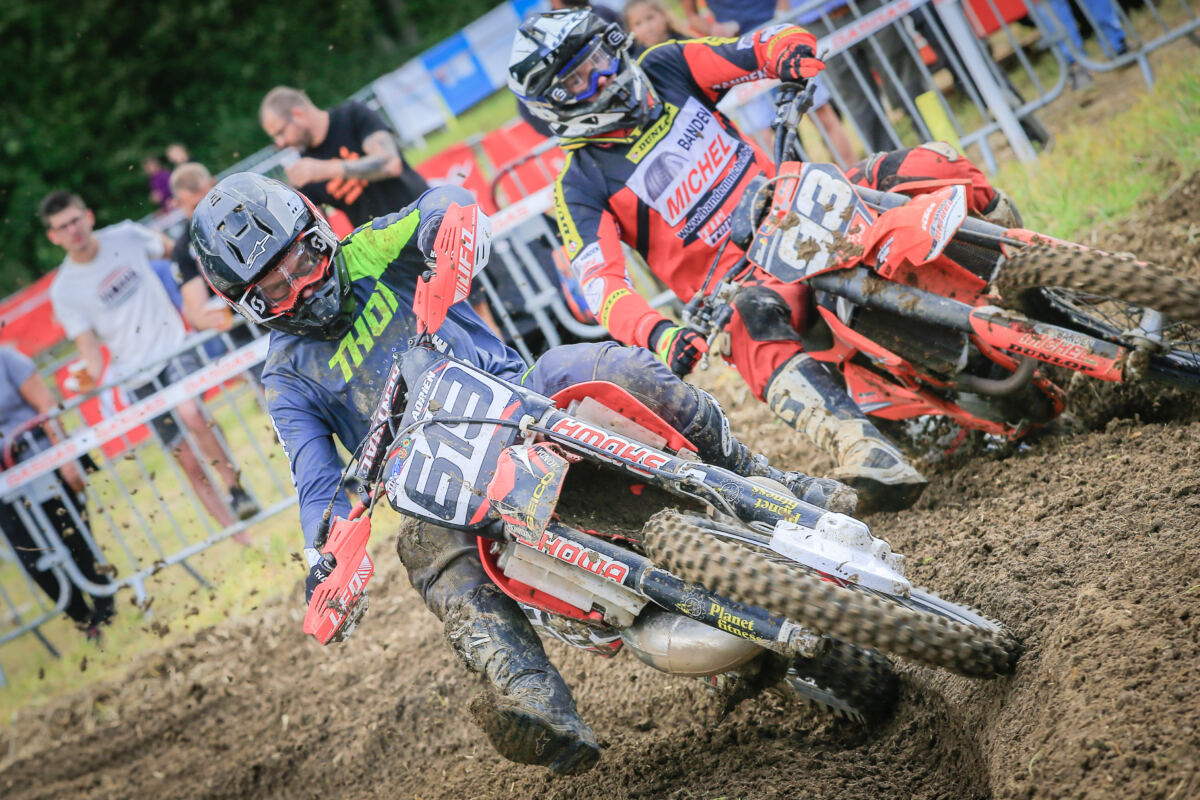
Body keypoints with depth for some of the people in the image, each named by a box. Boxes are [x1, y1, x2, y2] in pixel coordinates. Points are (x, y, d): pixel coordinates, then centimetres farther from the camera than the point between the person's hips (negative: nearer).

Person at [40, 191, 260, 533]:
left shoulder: (126, 236, 0)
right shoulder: (63, 290, -2)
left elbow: (176, 251, 16)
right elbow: (87, 343, -2)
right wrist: (94, 377, -21)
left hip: (174, 347, -1)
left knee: (190, 413, -32)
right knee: (190, 461, -1)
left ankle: (236, 488, -16)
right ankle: (239, 534, 5)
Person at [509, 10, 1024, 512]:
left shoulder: (664, 69, 6)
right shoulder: (582, 187, -5)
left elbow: (771, 43, 5)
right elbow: (600, 283, -18)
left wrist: (793, 52, -21)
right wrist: (658, 335, -38)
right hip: (738, 278, -5)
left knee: (930, 165, -17)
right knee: (749, 326, -43)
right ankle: (871, 459, -58)